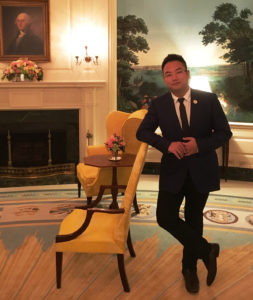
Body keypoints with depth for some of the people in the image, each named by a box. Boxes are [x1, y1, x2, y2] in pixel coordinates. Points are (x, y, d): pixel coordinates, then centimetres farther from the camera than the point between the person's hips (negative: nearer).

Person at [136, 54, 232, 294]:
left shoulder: (209, 100, -6)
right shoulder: (158, 105, -2)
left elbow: (224, 132, -4)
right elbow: (142, 132, -6)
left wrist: (200, 145, -21)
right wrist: (167, 144, -23)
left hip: (201, 170, -1)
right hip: (173, 170, 1)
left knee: (194, 220, 13)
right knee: (165, 217, -8)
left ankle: (190, 267, 35)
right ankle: (206, 250, 13)